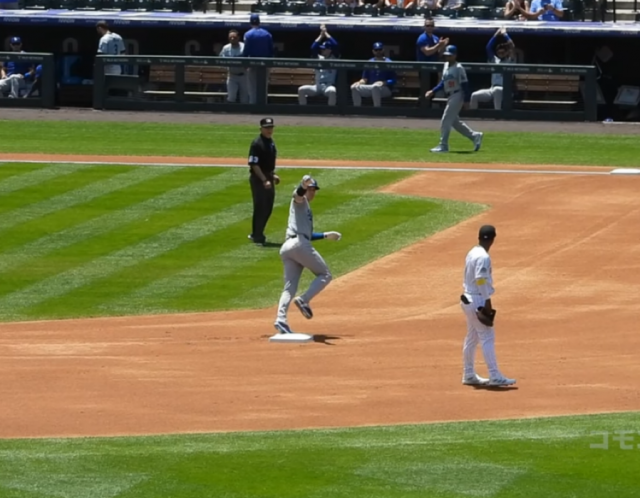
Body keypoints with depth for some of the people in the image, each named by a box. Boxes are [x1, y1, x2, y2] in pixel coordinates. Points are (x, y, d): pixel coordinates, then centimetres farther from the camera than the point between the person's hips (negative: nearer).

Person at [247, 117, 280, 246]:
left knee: (268, 208, 13)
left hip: (268, 177, 9)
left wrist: (273, 175, 10)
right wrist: (264, 180, -25)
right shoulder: (257, 144, -16)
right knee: (260, 207, -4)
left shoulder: (271, 142, 11)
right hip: (258, 178, -9)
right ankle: (257, 237, 4)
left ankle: (256, 234, 25)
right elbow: (254, 165, -20)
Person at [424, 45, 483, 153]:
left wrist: (466, 100, -19)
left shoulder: (458, 68, -15)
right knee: (454, 121, 15)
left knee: (446, 120, -10)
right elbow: (443, 83, 19)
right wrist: (433, 91, 9)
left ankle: (443, 145, -6)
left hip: (457, 96, -10)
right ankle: (474, 136, 26)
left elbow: (465, 84, -16)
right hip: (450, 97, 10)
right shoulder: (446, 66, 10)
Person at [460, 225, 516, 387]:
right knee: (487, 337, -11)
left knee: (472, 338, 15)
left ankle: (469, 375, 21)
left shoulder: (472, 253, 11)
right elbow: (480, 280, -24)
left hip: (468, 299, 10)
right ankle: (495, 376, -15)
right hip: (478, 302, -10)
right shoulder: (483, 257, -18)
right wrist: (487, 301, -20)